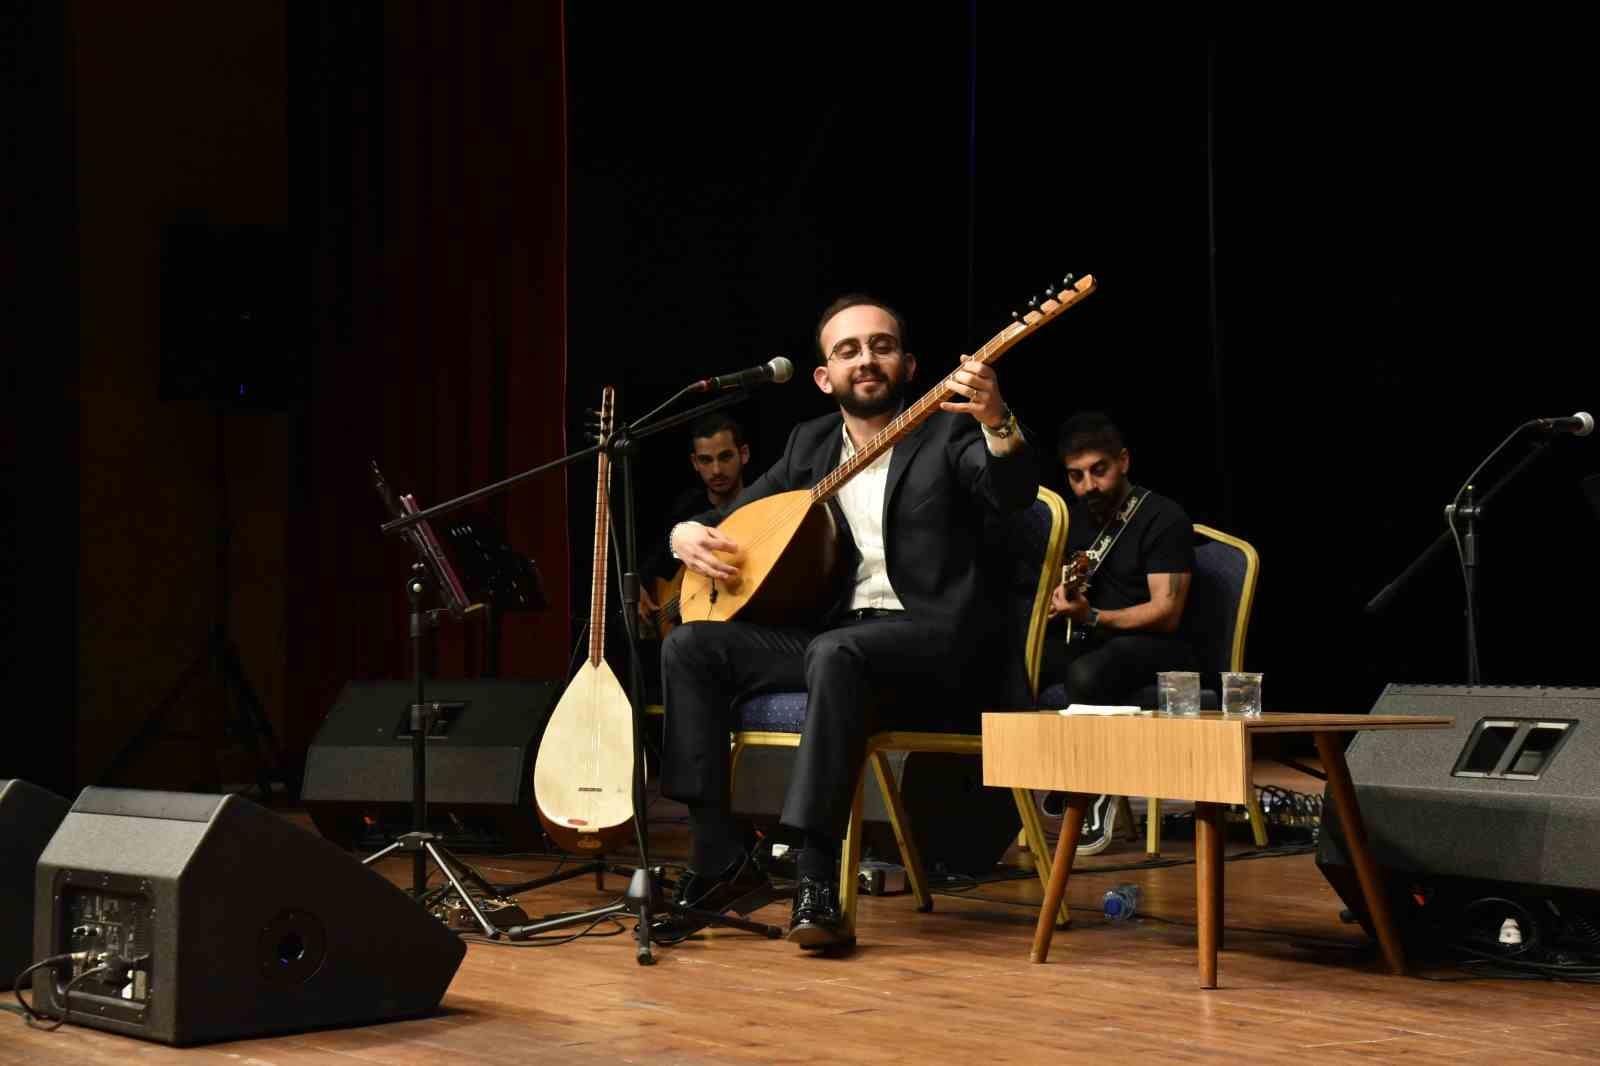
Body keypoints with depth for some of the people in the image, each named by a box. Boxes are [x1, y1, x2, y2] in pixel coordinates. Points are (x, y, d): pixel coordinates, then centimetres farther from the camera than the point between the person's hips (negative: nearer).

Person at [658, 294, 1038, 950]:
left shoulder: (946, 431, 2)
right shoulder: (810, 443, 17)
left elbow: (1013, 494, -17)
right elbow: (737, 512, 24)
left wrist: (996, 423, -38)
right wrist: (688, 534, 0)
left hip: (929, 639, -6)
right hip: (827, 631, 6)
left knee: (835, 653, -37)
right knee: (690, 647, -12)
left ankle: (817, 882, -38)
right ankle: (723, 860, -12)